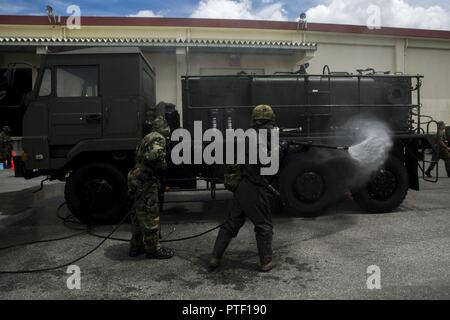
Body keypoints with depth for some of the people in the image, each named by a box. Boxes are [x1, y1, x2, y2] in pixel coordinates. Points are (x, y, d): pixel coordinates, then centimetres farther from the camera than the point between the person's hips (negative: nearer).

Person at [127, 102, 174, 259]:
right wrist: (162, 166, -16)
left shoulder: (149, 137, 17)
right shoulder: (158, 139, -14)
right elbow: (153, 156, -32)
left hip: (137, 181, 10)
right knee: (150, 217, 0)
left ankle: (136, 246, 28)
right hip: (146, 183, -10)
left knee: (139, 215, 18)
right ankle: (153, 249, 10)